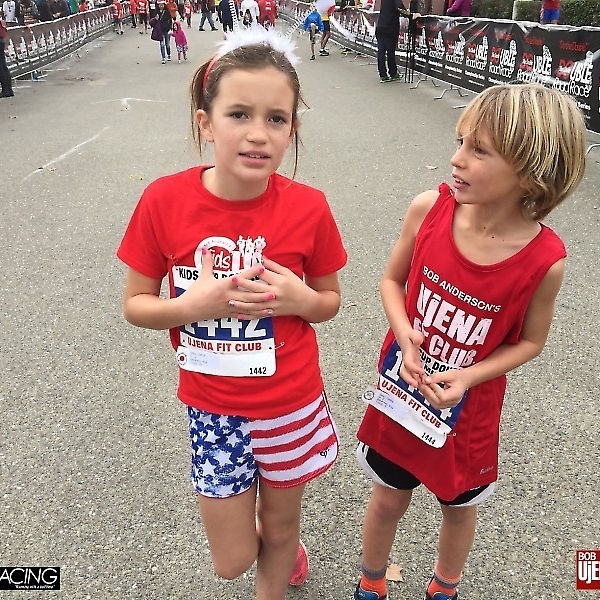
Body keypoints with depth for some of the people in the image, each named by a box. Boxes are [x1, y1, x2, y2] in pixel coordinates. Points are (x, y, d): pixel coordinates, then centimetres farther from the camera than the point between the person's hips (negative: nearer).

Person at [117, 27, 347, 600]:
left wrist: (299, 300, -23)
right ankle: (283, 549, 52)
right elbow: (134, 304, -6)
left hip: (292, 403, 0)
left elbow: (329, 299, 0)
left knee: (280, 525, 23)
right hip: (213, 408, 1)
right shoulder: (165, 200, -16)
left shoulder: (308, 207, -15)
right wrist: (192, 305, -25)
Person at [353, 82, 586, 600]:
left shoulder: (545, 259, -22)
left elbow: (530, 341, -6)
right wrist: (406, 336, -20)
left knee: (460, 506, 24)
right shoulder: (429, 209, -19)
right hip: (401, 389, 1)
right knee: (388, 497, 21)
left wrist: (468, 377, -20)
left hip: (467, 408, -1)